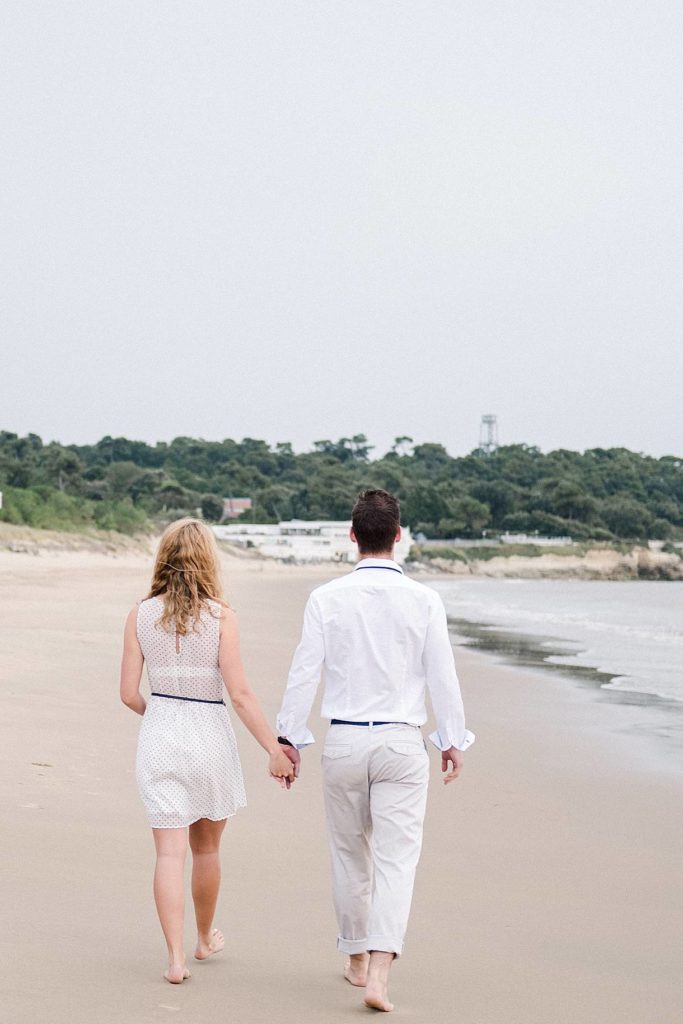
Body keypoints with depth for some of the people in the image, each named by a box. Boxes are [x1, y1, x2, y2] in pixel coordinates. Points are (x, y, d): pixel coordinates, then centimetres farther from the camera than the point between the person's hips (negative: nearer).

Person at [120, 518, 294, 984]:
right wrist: (275, 751, -10)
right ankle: (206, 938, 36)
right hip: (209, 736, -1)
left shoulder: (141, 616, -3)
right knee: (207, 849, 18)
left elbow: (129, 692, -1)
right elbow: (239, 694, -14)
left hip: (159, 737, 1)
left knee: (170, 852, 3)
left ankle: (176, 957, -5)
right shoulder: (220, 617, -11)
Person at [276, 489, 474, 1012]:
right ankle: (379, 973, -13)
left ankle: (356, 961, 30)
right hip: (402, 742, -1)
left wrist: (289, 736, 5)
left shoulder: (327, 598, -5)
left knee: (350, 855, 17)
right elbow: (443, 675, -2)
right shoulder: (423, 600, -6)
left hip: (344, 742, 1)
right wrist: (453, 740, 10)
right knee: (396, 858, 0)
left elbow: (305, 670, -4)